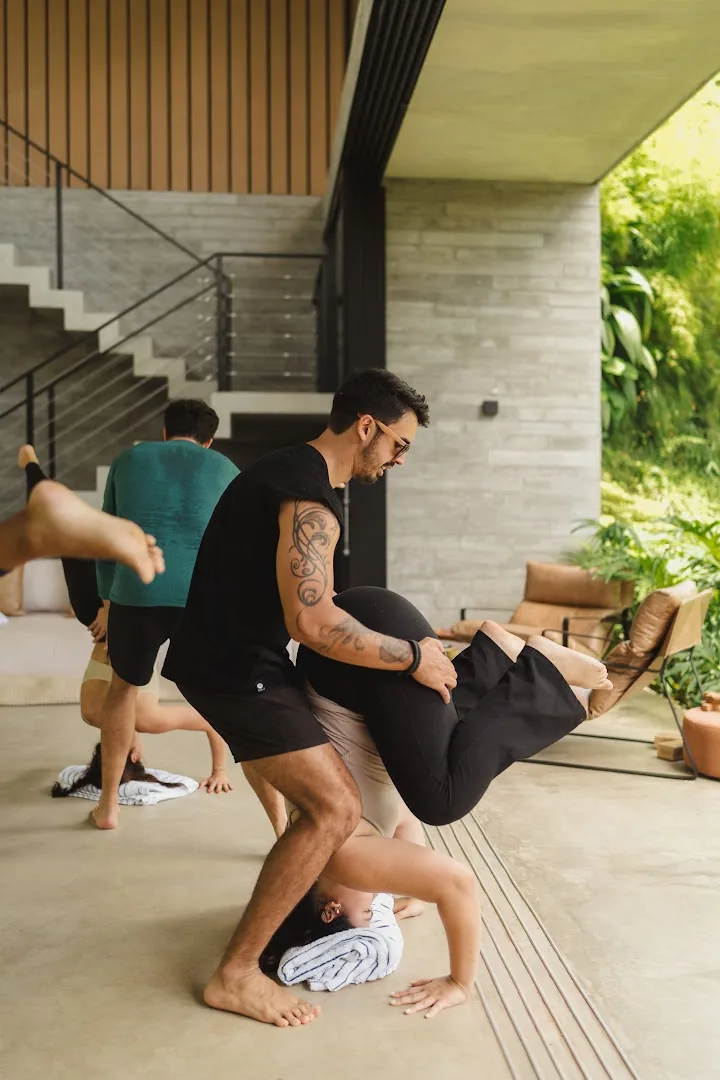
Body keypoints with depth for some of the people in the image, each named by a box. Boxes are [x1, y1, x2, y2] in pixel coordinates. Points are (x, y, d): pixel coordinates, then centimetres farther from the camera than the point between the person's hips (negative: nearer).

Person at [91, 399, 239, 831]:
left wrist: (107, 599, 45)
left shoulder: (128, 460, 23)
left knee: (125, 686, 28)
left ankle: (108, 804, 32)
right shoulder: (225, 469, 20)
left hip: (136, 593, 1)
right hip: (205, 596, -1)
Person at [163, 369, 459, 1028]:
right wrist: (413, 658, -19)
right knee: (335, 809, -12)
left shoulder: (290, 470, 14)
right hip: (235, 670, -11)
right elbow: (312, 623, -29)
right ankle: (235, 975, -4)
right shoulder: (311, 495, -20)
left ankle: (309, 889, 36)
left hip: (232, 657, 11)